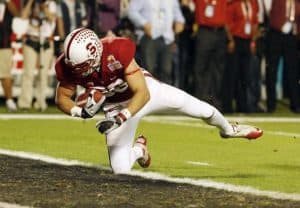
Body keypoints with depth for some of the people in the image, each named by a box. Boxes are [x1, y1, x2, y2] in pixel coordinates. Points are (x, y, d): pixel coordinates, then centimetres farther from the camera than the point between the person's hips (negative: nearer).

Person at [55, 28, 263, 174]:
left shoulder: (118, 52, -39)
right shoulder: (70, 67, -28)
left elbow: (142, 94, -36)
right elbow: (62, 98, -11)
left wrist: (119, 119, -48)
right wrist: (80, 111, -33)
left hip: (146, 89, -2)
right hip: (117, 106, 2)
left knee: (201, 109, 8)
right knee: (120, 169, -8)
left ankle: (228, 129, 44)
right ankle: (138, 150, 30)